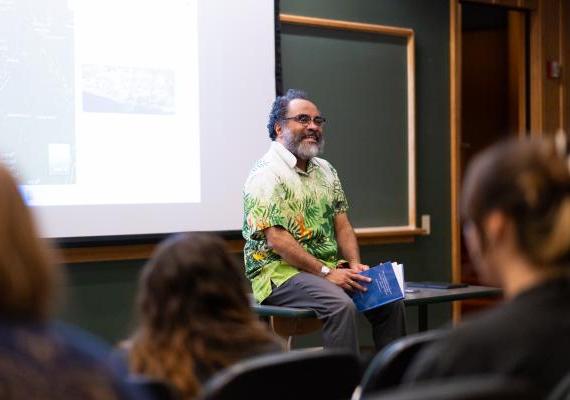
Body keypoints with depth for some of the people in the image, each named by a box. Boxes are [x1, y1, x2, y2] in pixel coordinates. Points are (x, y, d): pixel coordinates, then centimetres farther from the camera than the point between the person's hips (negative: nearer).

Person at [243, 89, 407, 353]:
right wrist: (325, 273, -19)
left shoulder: (324, 170, 18)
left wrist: (354, 265, -3)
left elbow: (342, 225, 16)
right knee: (340, 305, -32)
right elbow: (277, 240, -17)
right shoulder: (266, 175, -9)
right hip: (280, 271, -8)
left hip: (330, 269, 8)